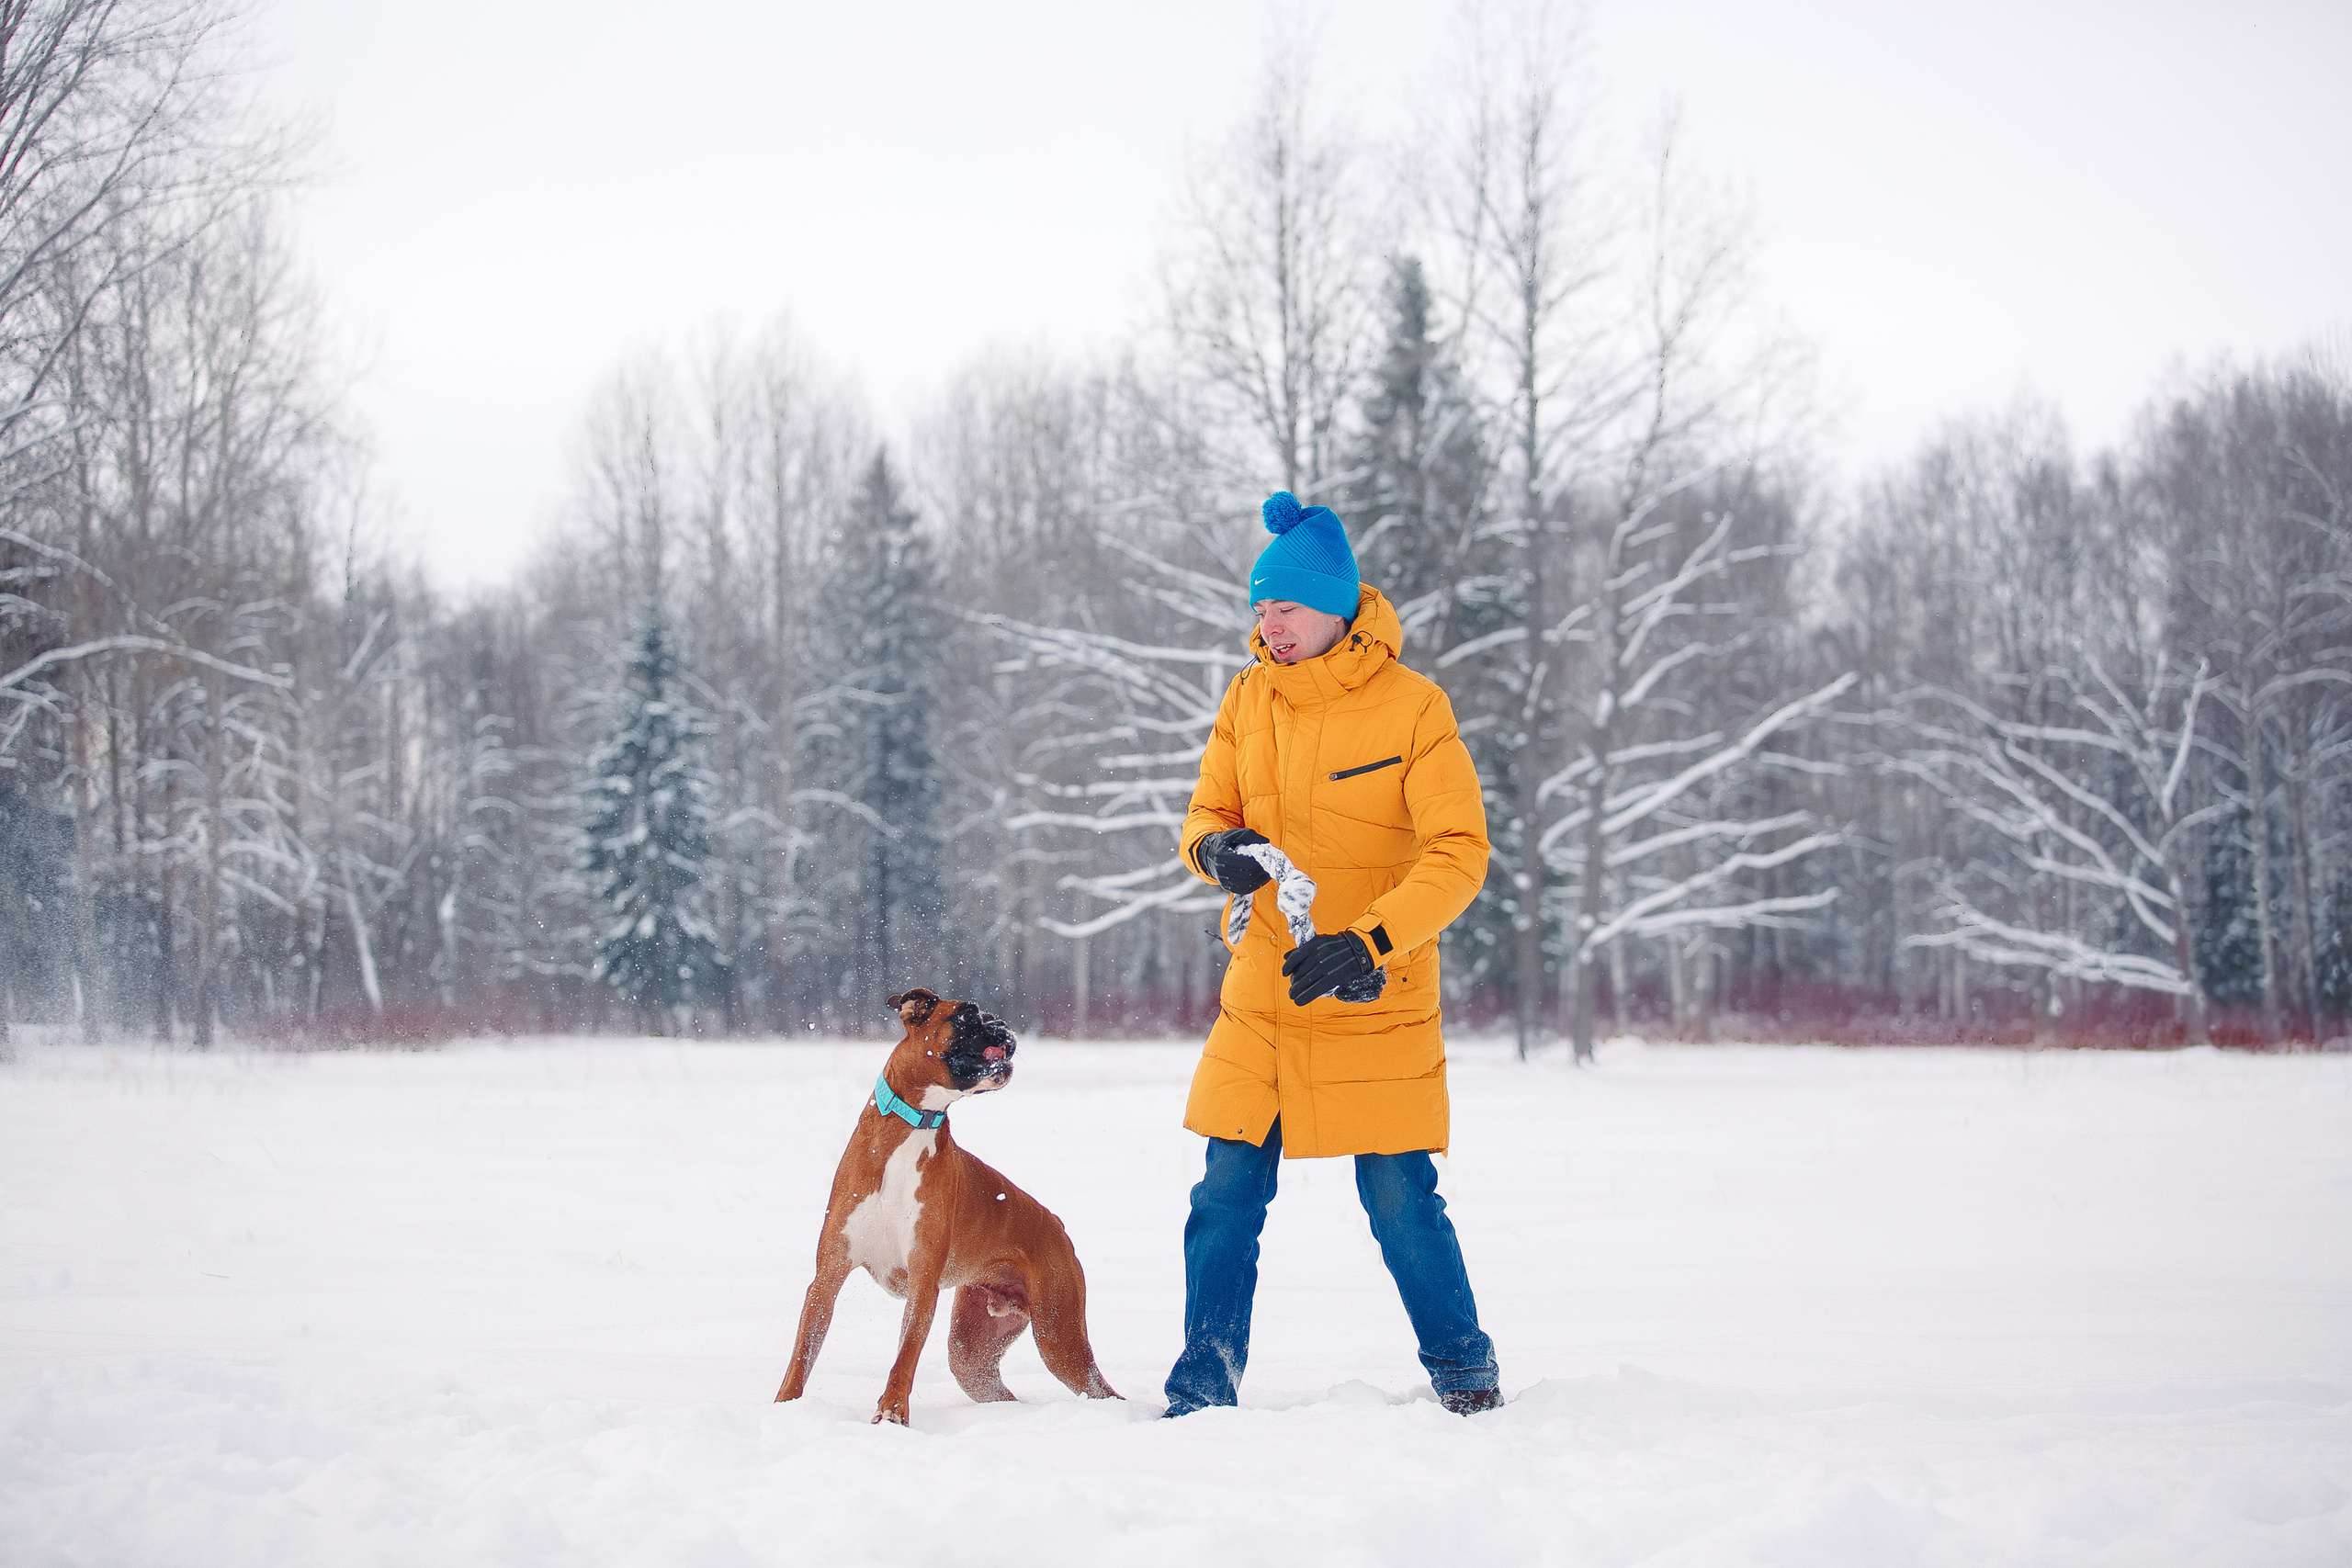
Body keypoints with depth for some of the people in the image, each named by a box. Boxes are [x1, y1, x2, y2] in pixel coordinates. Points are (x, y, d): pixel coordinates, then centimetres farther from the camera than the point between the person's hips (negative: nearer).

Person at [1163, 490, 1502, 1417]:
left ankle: (1464, 1371, 21)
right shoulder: (1247, 702, 5)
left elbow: (1459, 852, -13)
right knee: (1225, 1199, 2)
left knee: (1400, 1203, 0)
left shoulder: (1412, 707, -10)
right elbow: (1207, 813, 11)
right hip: (1261, 995, 4)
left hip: (1374, 1002, -4)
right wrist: (1216, 850, -14)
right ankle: (1203, 1389, 13)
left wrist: (1368, 939, -25)